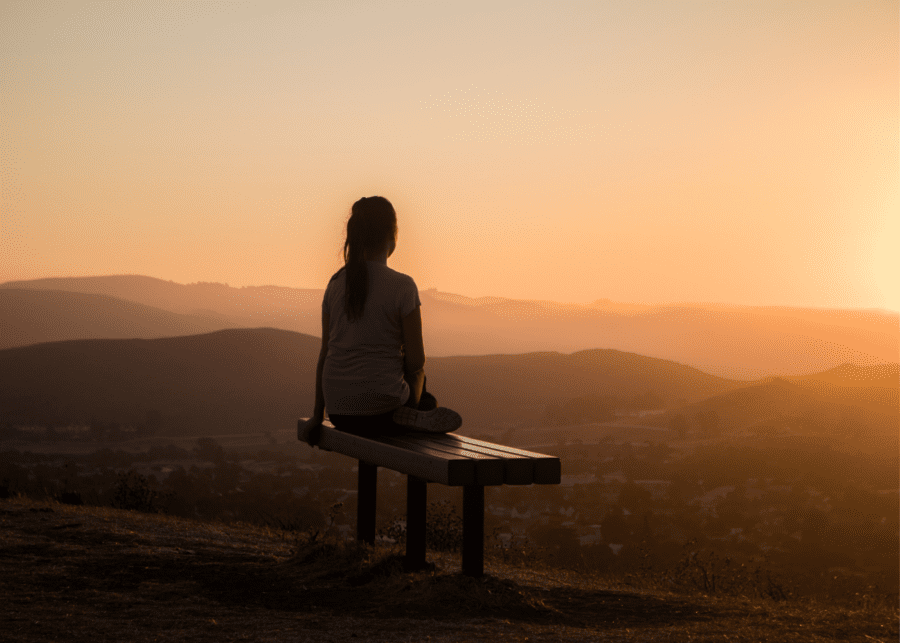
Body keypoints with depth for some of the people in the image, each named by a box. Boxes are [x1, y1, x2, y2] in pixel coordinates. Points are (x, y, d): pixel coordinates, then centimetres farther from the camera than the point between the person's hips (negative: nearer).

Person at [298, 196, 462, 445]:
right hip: (380, 410, -4)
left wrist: (317, 416, 14)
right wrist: (413, 397, 12)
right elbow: (416, 362, -8)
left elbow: (325, 353, 7)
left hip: (338, 410, 4)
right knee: (429, 403, 31)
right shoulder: (402, 286, -11)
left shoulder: (336, 283, 3)